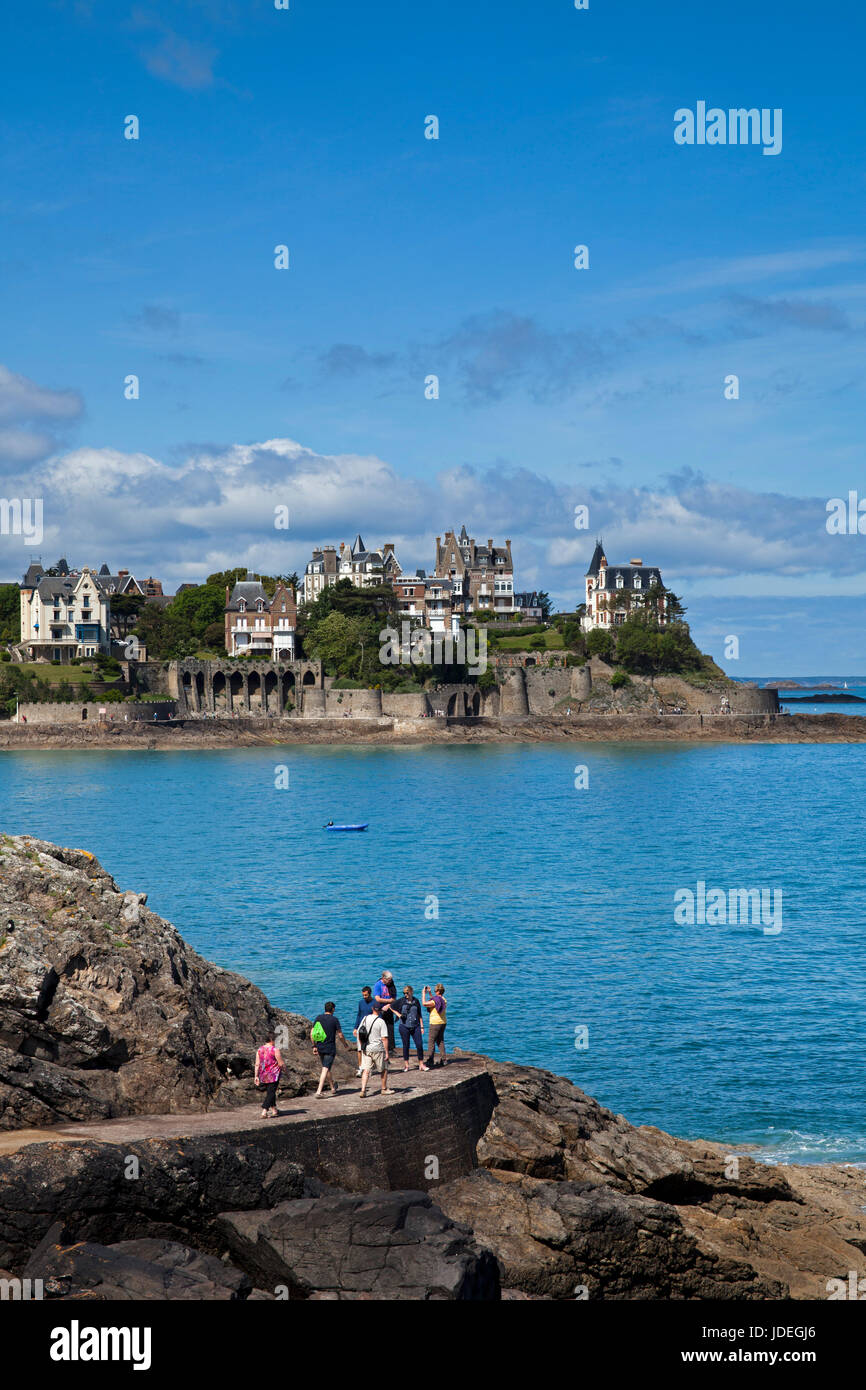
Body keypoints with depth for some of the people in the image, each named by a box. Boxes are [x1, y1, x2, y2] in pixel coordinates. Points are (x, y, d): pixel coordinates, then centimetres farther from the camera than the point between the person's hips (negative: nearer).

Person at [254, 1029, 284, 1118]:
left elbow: (257, 1064, 3)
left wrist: (256, 1076, 6)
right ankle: (264, 1112, -13)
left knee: (269, 1092, 20)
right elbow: (281, 1064, -11)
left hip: (263, 1076, 6)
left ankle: (274, 1110, 30)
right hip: (273, 1075, -6)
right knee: (271, 1092, -3)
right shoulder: (275, 1050, -13)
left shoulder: (260, 1050, 3)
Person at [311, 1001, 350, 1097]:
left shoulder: (318, 1018, 3)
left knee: (326, 1068, 19)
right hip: (330, 1048, -5)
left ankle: (333, 1087, 36)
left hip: (320, 1047, 5)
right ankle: (319, 1091, -16)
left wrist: (314, 1046, 8)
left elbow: (312, 1033, 1)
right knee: (325, 1069, -6)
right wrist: (345, 1045, 11)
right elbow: (340, 1035, -6)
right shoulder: (334, 1019, -8)